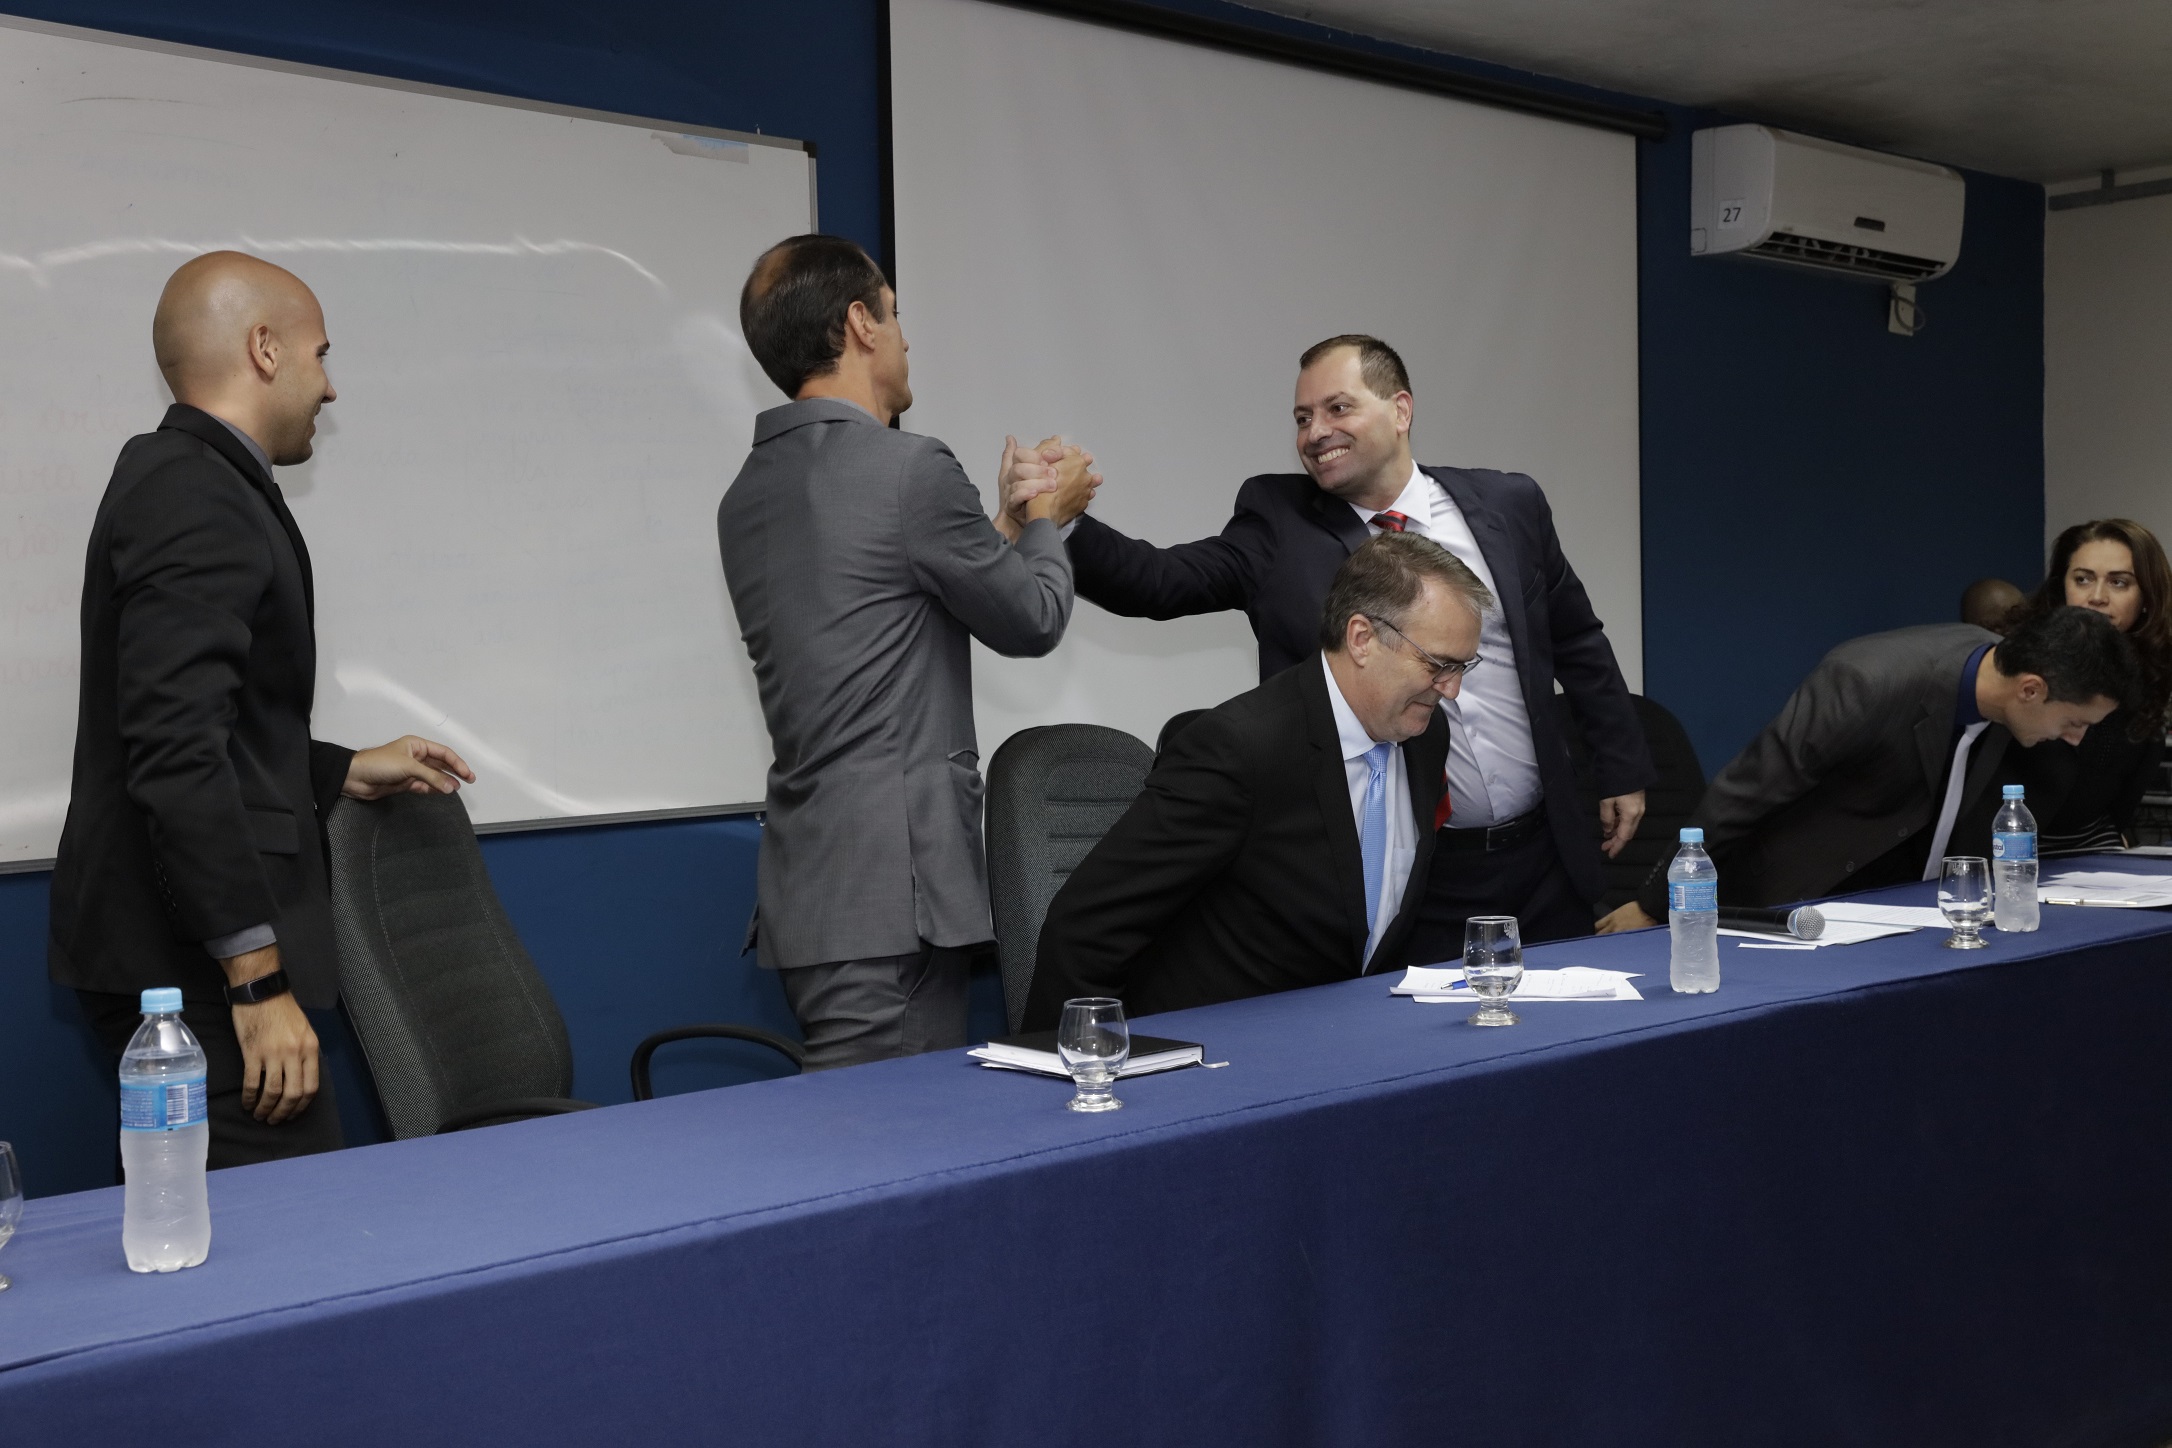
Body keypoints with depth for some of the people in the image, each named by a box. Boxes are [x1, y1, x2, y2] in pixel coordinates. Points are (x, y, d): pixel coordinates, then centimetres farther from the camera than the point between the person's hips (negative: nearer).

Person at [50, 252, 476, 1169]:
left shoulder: (180, 480, 16)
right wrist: (260, 982, -25)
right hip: (190, 963, -11)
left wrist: (344, 773, 24)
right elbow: (178, 757, -24)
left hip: (176, 957, 11)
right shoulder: (198, 500, -16)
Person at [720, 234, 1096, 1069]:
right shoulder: (909, 469, -12)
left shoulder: (748, 493, 14)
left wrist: (1007, 525, 27)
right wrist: (1046, 521, 20)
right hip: (891, 886, -9)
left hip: (804, 878, 9)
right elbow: (1032, 620, -1)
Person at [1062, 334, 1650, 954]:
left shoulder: (1509, 505, 4)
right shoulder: (1278, 523, -3)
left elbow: (1577, 642, 13)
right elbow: (1161, 582, -15)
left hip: (1541, 859, 3)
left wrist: (1623, 771, 14)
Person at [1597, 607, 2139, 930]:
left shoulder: (2003, 666, -8)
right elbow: (1741, 792, -24)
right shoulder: (1866, 685, -31)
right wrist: (1653, 906, -17)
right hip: (1800, 902, -7)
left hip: (1912, 894, 7)